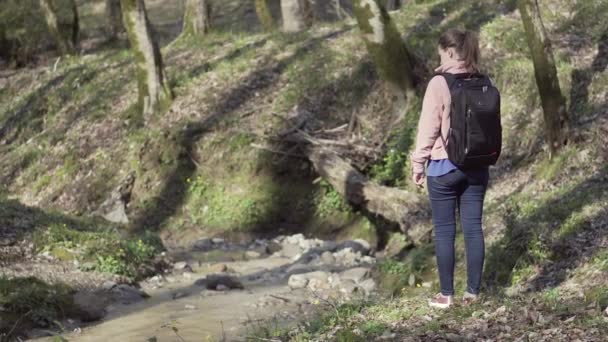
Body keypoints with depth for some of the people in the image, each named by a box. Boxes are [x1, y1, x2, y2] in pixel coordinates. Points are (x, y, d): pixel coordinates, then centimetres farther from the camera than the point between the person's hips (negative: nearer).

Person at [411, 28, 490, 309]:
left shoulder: (439, 84, -14)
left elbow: (428, 128, -12)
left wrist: (418, 163, -2)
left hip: (444, 167, -5)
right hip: (477, 165, 5)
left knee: (445, 231, 4)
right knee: (473, 228, 9)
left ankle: (446, 295, 9)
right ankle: (473, 291, 14)